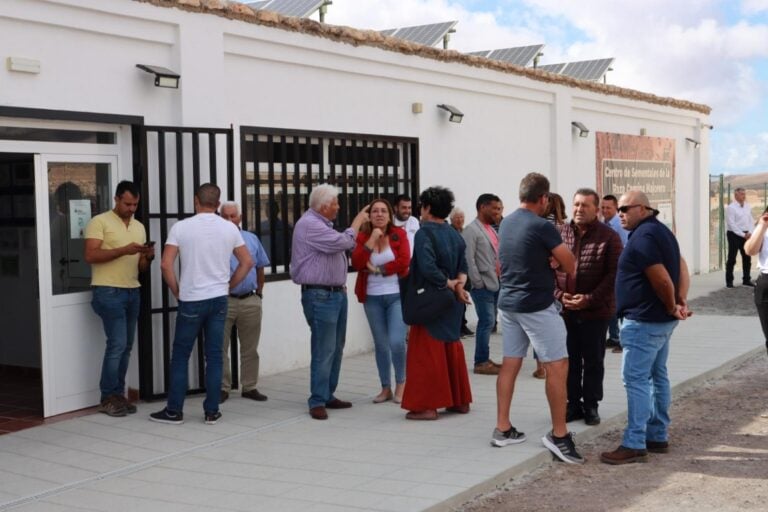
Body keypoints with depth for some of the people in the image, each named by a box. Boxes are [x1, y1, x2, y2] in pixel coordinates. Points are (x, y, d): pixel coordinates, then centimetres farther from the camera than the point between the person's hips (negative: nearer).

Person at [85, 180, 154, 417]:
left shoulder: (139, 227, 16)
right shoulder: (99, 222, -3)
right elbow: (90, 256, -14)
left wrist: (148, 257, -6)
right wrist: (124, 250, -21)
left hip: (133, 292, 7)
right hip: (109, 291, -7)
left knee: (126, 346, 7)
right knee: (117, 344, -10)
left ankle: (117, 394, 14)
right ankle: (108, 397, 0)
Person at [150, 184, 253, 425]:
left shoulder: (181, 227, -7)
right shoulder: (230, 228, 2)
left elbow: (166, 265, -10)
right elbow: (247, 263, 6)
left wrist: (177, 292, 3)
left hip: (191, 301, -2)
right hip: (218, 299, 2)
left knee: (180, 356, 8)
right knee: (214, 356, 7)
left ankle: (174, 411, 11)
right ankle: (211, 412, 9)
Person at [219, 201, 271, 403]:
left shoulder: (252, 239, 10)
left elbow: (260, 268, 17)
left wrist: (259, 292, 15)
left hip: (250, 301, 3)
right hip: (224, 301, -3)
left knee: (250, 348, 10)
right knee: (220, 347, 1)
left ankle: (250, 387, 20)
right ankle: (222, 388, 11)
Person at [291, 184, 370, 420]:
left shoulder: (321, 224, 18)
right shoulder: (309, 225, -16)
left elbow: (341, 246, 26)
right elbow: (343, 242, -21)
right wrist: (358, 221, -7)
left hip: (336, 293, 10)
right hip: (320, 295, -10)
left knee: (336, 349, 12)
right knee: (324, 350, -9)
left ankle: (328, 395, 20)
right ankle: (318, 402, -4)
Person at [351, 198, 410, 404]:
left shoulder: (399, 234, 0)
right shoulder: (363, 236, 3)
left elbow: (404, 261, -13)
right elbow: (356, 263, -11)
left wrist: (378, 269, -10)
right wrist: (371, 240, -17)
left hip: (396, 295, -2)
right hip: (372, 297, 2)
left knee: (396, 341, -12)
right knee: (380, 344, 9)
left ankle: (401, 383, 10)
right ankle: (386, 388, 21)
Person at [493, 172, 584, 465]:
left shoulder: (506, 223, 8)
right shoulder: (542, 226, -16)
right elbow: (570, 265, -9)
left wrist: (549, 261, 5)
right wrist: (560, 264, 13)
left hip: (508, 303, 8)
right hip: (537, 306, -8)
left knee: (510, 364, 11)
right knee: (558, 366, -2)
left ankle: (502, 429, 14)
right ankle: (558, 435, -1)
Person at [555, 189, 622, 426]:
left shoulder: (609, 237, -6)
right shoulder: (560, 233, 3)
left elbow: (613, 274, -10)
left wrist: (590, 299, -17)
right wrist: (559, 295, -8)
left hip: (596, 311, -2)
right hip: (564, 310, 3)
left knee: (593, 361, 8)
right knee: (569, 360, 10)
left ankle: (591, 405, 21)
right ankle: (573, 404, 22)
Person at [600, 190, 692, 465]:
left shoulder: (642, 237, -19)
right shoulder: (660, 230, 14)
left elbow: (662, 280, -23)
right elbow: (682, 268, 11)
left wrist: (671, 307, -7)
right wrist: (681, 303, 0)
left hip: (644, 320, -11)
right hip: (660, 319, 11)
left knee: (636, 380, -8)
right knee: (657, 377, 15)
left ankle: (634, 444, -6)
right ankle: (658, 437, 22)